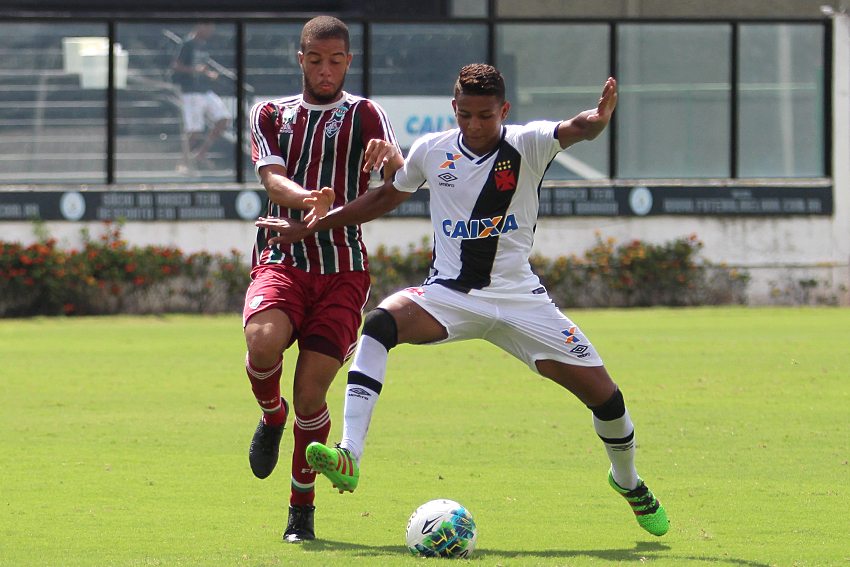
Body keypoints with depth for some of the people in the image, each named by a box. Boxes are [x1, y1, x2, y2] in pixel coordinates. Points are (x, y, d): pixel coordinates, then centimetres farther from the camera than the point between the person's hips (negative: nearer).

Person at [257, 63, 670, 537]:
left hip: (519, 298, -1)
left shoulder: (528, 145, -9)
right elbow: (384, 199, 15)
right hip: (449, 296, 1)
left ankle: (628, 480, 27)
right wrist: (309, 227, 13)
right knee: (381, 323, -30)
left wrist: (598, 119, -54)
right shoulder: (431, 151, -1)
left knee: (601, 391, -6)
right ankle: (349, 458, -38)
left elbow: (574, 130, -30)